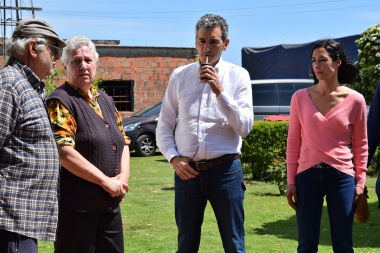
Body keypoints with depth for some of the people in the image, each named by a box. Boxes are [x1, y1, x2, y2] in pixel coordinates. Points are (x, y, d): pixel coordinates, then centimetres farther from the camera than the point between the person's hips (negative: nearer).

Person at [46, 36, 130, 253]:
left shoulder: (105, 100, 15)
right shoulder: (61, 101, -10)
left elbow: (123, 141, 17)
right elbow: (64, 152, -20)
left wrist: (124, 176, -2)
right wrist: (105, 181, -17)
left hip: (110, 204, 8)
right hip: (76, 205, -8)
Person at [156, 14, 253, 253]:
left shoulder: (238, 75, 0)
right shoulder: (179, 76, 6)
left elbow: (245, 127, -8)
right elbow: (164, 126, 8)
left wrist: (220, 91, -17)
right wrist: (174, 158, -7)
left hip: (225, 170, -2)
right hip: (187, 171, 2)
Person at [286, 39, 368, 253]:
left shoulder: (355, 100, -2)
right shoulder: (300, 97, 1)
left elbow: (361, 145, 5)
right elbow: (293, 143, 4)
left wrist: (360, 181, 1)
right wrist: (291, 181, 2)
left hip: (342, 177, -1)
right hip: (307, 177, 1)